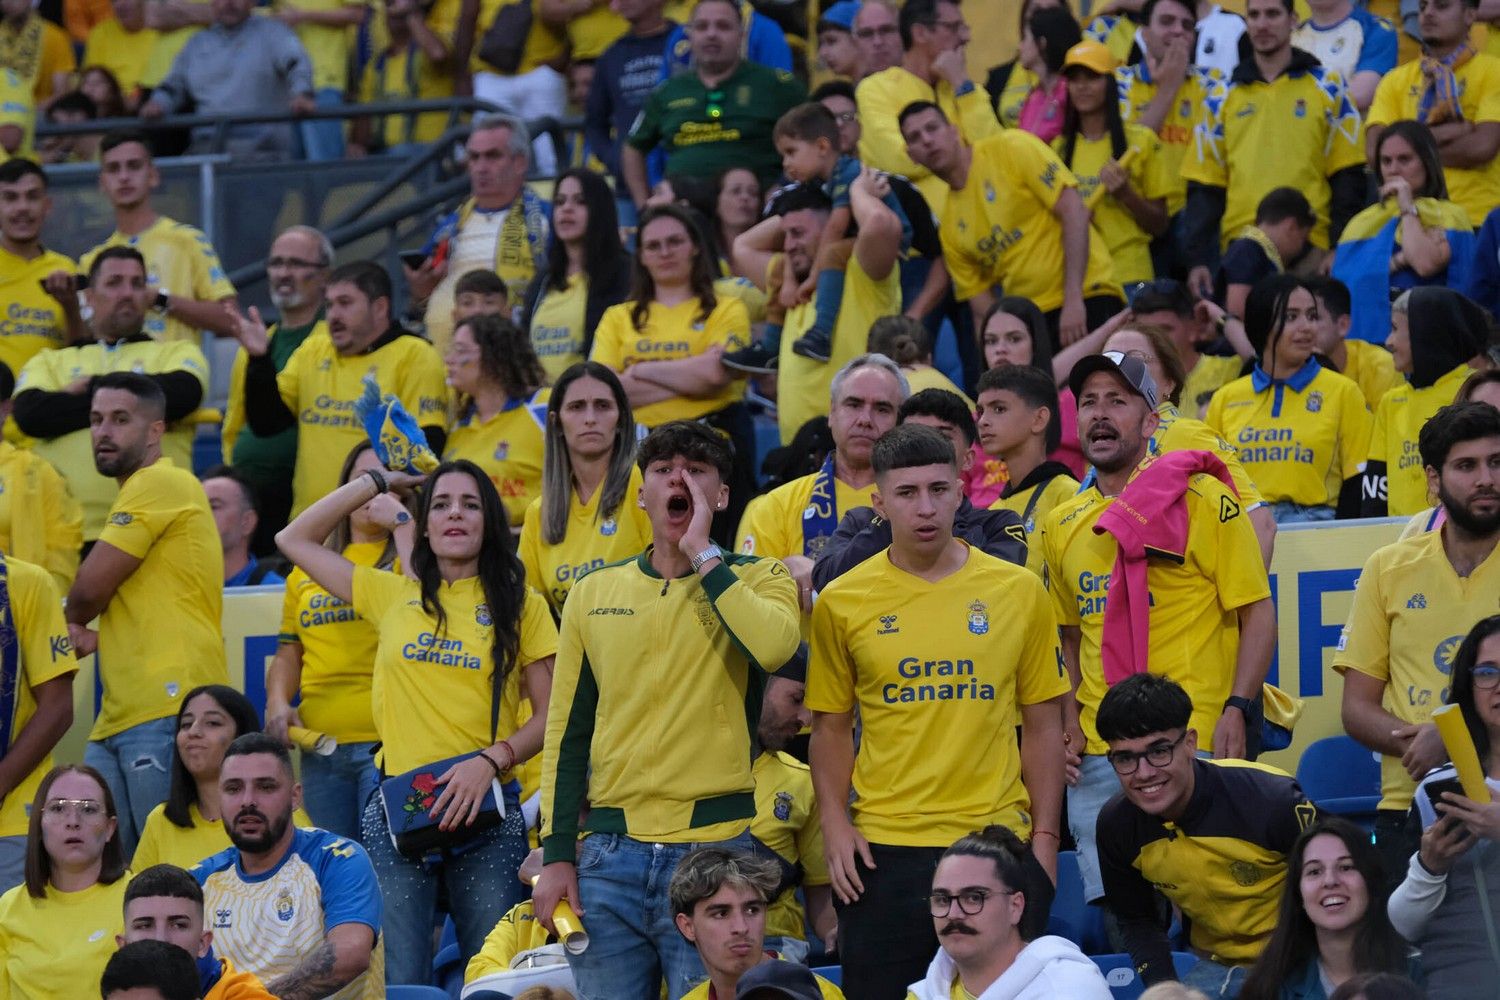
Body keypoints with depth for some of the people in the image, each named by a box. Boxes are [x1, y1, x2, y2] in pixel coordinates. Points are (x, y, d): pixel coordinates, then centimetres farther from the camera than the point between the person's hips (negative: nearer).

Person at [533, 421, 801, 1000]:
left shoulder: (756, 580, 4)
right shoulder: (595, 593, 12)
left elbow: (773, 645, -21)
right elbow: (567, 733, 13)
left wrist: (703, 553, -11)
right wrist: (556, 854, 6)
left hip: (715, 847, -3)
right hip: (609, 852, 3)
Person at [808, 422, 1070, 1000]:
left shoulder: (1018, 591, 3)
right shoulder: (841, 603, 2)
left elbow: (1042, 725, 7)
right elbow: (832, 726, 8)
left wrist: (1045, 837, 1)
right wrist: (835, 825, -4)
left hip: (995, 837, 0)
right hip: (883, 845, 0)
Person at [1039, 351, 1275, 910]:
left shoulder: (1202, 500, -2)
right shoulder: (1062, 526, 15)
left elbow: (1257, 613, -3)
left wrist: (1236, 710, -14)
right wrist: (1071, 723, 11)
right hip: (1096, 754, 5)